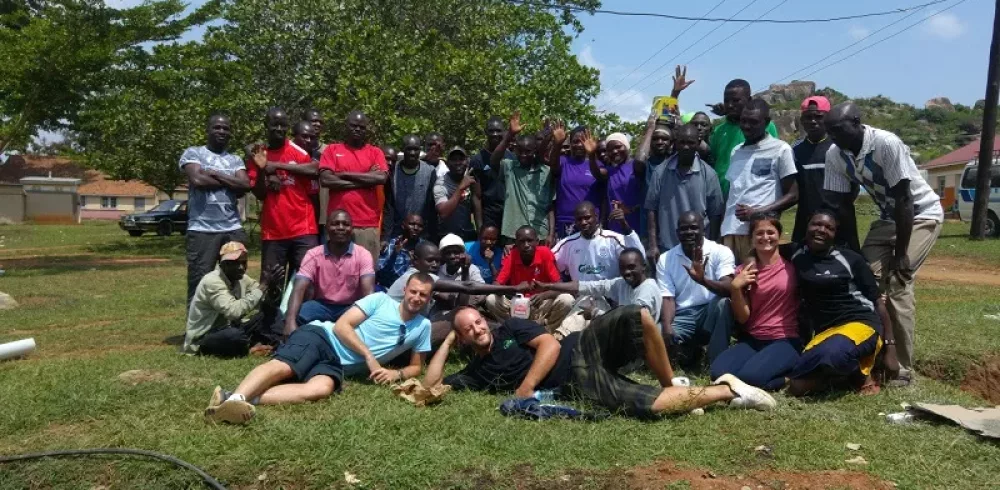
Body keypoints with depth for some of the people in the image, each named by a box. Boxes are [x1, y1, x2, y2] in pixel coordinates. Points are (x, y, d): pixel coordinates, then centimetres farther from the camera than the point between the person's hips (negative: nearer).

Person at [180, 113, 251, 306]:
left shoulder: (235, 160, 18)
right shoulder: (193, 153, 6)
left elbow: (245, 186, 1)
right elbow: (198, 180, -12)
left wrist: (215, 174, -5)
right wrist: (230, 182, 0)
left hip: (233, 229, 4)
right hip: (201, 230, -4)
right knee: (199, 284, -3)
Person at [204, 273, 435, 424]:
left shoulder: (422, 326, 15)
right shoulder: (380, 300, 4)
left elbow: (417, 366, 21)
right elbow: (341, 326, -2)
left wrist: (397, 373, -3)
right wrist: (368, 355, -13)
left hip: (338, 365, 1)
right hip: (321, 337, -1)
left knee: (321, 389, -36)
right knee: (282, 367, -35)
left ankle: (244, 399, -48)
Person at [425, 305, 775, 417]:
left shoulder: (509, 327, 12)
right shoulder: (476, 373, 11)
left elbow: (550, 344, -1)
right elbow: (430, 386, 2)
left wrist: (526, 388, -12)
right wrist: (447, 341, 4)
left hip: (583, 347, 2)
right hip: (579, 383, -2)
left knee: (638, 317, -30)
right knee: (648, 405, -27)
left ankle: (671, 385, -7)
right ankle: (727, 392, -5)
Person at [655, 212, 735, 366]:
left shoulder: (721, 252, -6)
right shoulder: (665, 259, 2)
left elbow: (729, 289, -20)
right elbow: (668, 298, -4)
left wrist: (703, 280, -41)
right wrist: (667, 327, -23)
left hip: (712, 313, -2)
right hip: (683, 317, 2)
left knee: (723, 303, -35)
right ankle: (691, 348, 7)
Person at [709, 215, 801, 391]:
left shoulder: (792, 265, 0)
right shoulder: (744, 271, 7)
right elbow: (742, 318, 1)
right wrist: (735, 287, -10)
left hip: (785, 340, -3)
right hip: (752, 340, 3)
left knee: (750, 376, -30)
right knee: (719, 372, -24)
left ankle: (789, 372, -2)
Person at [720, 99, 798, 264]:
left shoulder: (781, 149, 3)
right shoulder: (736, 151, 21)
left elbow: (792, 195, 0)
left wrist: (757, 212, -13)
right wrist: (720, 230, 13)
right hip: (730, 232, 5)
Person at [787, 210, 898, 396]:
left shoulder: (850, 259, -1)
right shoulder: (797, 255, 7)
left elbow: (878, 301, 2)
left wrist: (890, 347, -1)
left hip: (861, 323, -4)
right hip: (824, 332, 4)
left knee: (834, 353, -39)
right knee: (797, 387, -18)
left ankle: (860, 373, -4)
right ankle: (847, 371, 5)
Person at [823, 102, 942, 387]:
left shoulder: (887, 144, -29)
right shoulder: (835, 155, -11)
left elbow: (904, 200, -26)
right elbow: (840, 203, -4)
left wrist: (900, 253, -23)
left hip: (922, 215, -6)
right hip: (888, 217, 6)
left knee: (897, 283, -17)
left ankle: (903, 369, -10)